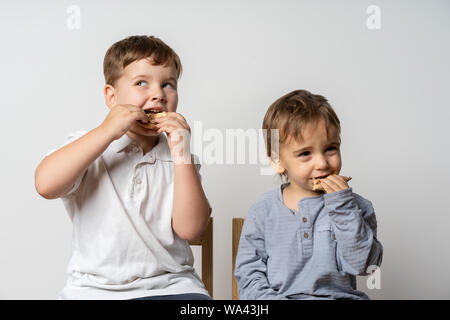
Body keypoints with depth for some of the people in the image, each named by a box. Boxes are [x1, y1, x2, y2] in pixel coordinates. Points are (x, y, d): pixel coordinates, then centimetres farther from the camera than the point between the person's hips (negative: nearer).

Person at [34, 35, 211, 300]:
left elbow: (190, 228, -4)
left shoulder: (179, 158, 9)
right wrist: (107, 131, -14)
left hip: (171, 285, 1)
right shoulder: (87, 148, 6)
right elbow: (46, 184, -15)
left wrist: (181, 152, -9)